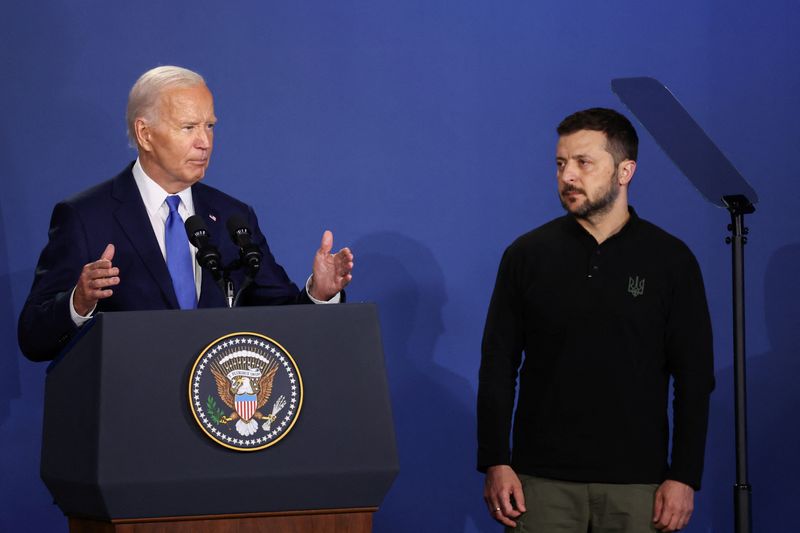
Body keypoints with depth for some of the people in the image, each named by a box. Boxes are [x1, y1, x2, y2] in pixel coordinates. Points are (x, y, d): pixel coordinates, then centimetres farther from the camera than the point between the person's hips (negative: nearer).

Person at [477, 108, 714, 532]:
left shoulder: (670, 259, 2)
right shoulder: (526, 255, 5)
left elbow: (694, 378, 2)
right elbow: (497, 368, 5)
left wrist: (685, 477, -5)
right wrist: (495, 463, -3)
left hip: (636, 482, 0)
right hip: (542, 481, 1)